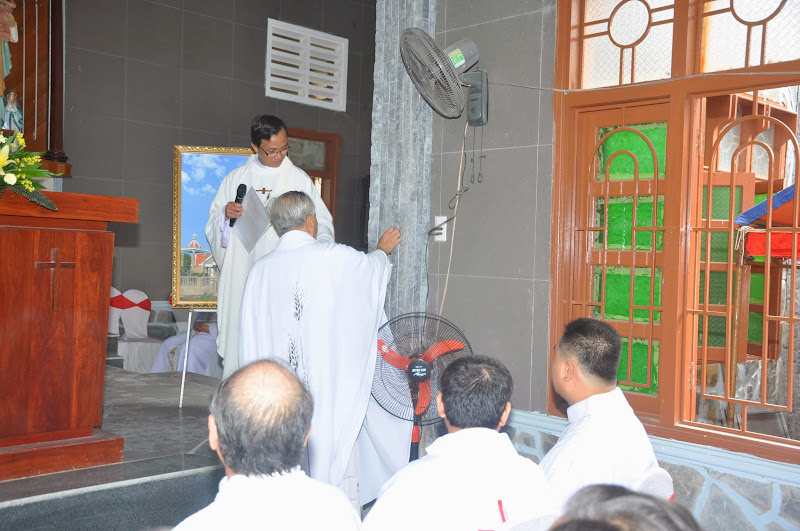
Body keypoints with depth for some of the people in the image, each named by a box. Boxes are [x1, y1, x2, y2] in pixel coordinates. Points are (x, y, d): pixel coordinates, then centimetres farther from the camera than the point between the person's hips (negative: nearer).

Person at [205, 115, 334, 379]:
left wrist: (320, 242, -13)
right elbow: (213, 224, 16)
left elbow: (321, 220, 8)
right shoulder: (235, 179, 14)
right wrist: (225, 215, -7)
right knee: (239, 334, -3)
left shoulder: (299, 178, 10)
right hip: (242, 275, 2)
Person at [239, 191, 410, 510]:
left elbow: (250, 341, 4)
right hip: (332, 390, -3)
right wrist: (383, 249, 37)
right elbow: (372, 266, 15)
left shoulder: (260, 271, 0)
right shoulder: (335, 259, -8)